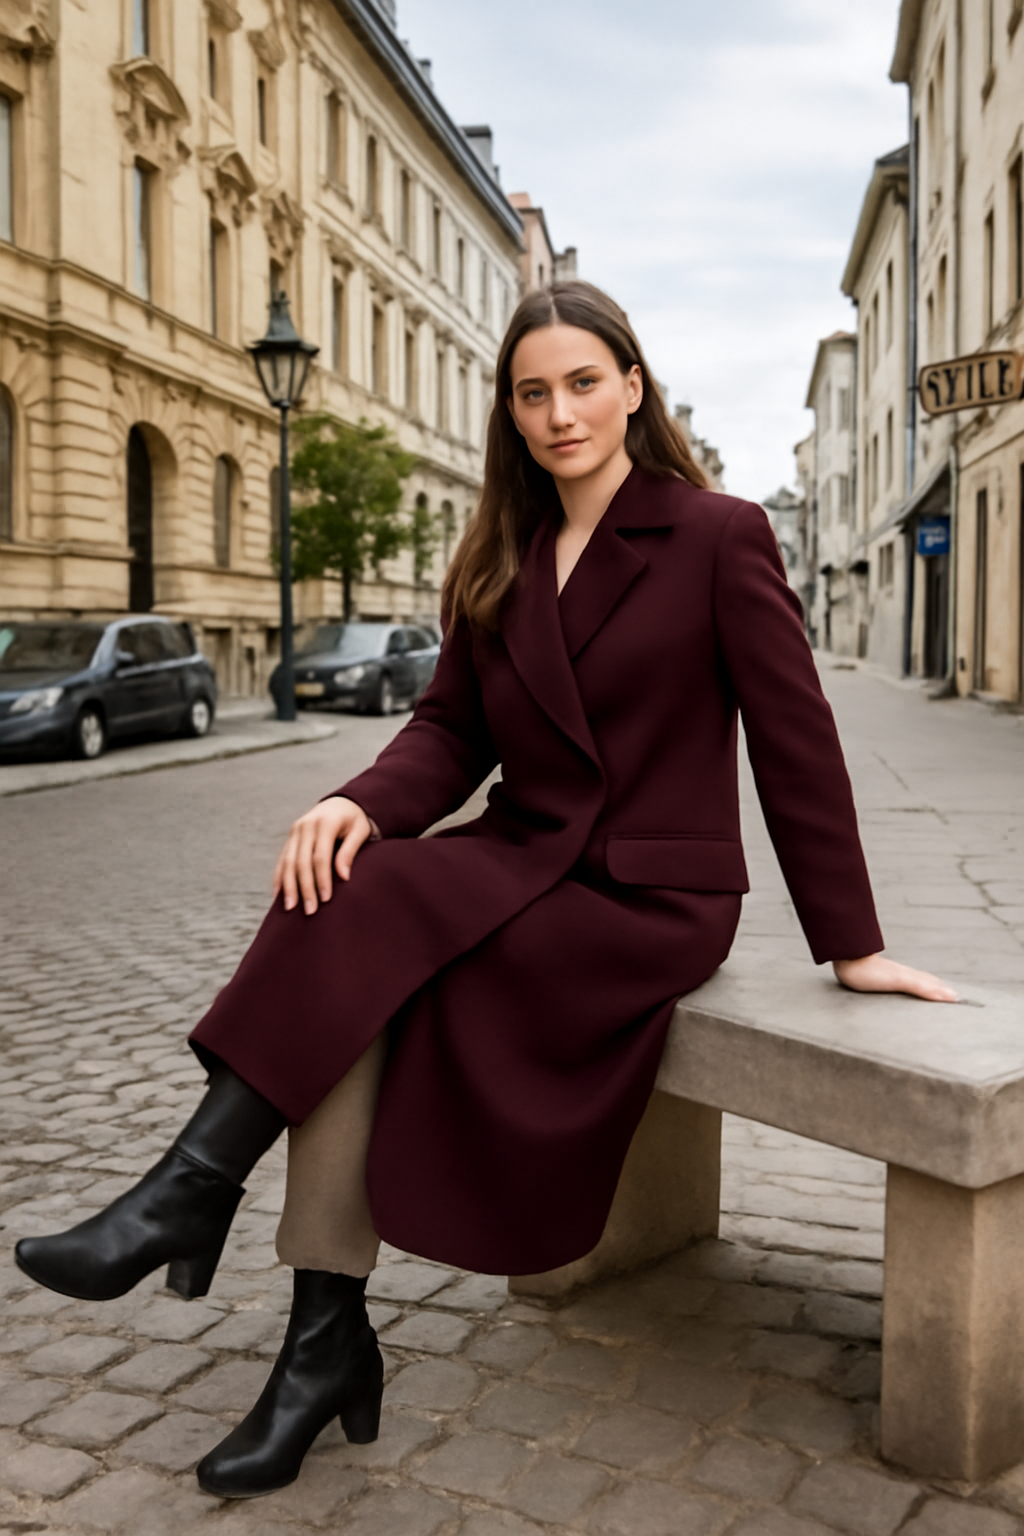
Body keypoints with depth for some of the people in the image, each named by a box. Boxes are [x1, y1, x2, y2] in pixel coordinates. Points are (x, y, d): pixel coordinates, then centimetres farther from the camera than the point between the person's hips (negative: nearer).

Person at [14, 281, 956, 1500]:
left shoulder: (719, 537, -4)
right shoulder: (501, 563, 12)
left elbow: (795, 740, -4)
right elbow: (451, 727, 6)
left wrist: (849, 943, -3)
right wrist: (366, 804, -17)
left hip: (649, 898, -5)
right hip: (523, 863, 5)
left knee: (364, 913, -27)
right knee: (344, 890, -25)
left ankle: (192, 1195, -14)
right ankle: (327, 1341, -19)